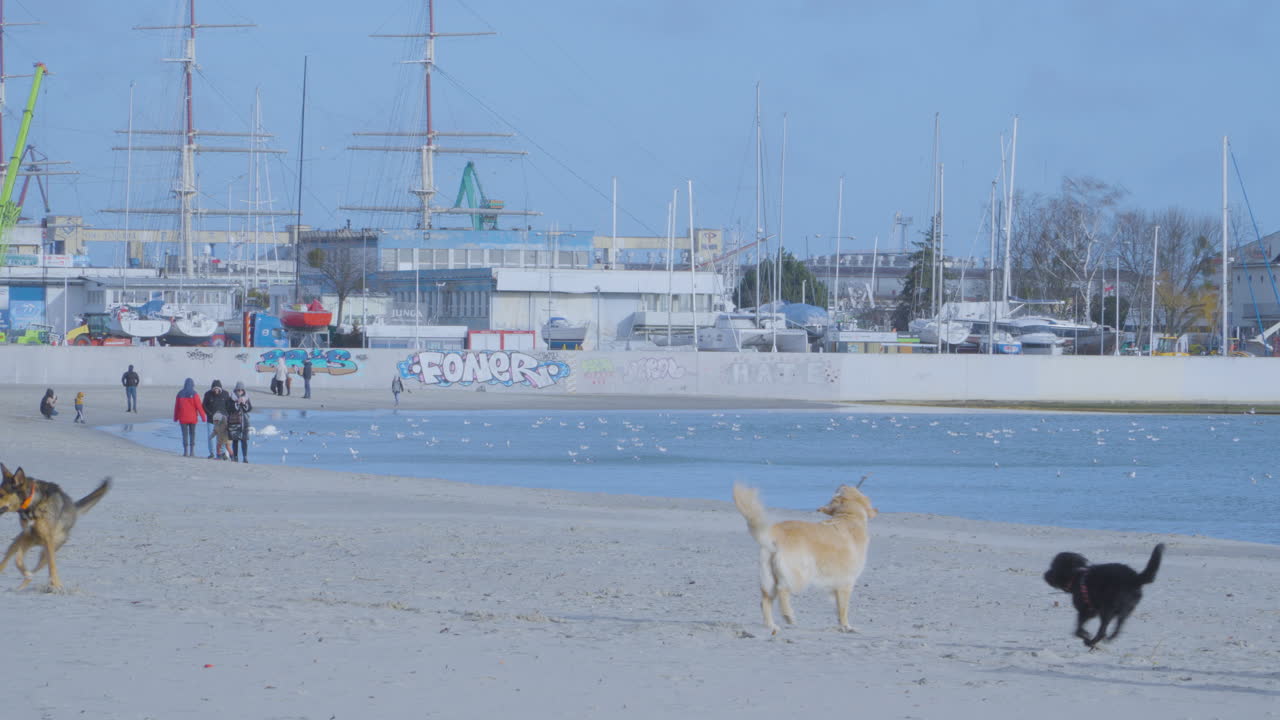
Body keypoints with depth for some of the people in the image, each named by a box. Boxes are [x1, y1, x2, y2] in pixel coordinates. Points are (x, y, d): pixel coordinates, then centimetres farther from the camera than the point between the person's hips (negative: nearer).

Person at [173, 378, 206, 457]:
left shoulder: (180, 394, 1)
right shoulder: (194, 394, -8)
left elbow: (176, 406, 6)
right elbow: (199, 406, -10)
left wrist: (175, 418, 15)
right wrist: (203, 417, -3)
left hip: (183, 418, 1)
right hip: (192, 418, -1)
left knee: (185, 434, 4)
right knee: (192, 433, 8)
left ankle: (186, 452, -1)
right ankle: (192, 451, 4)